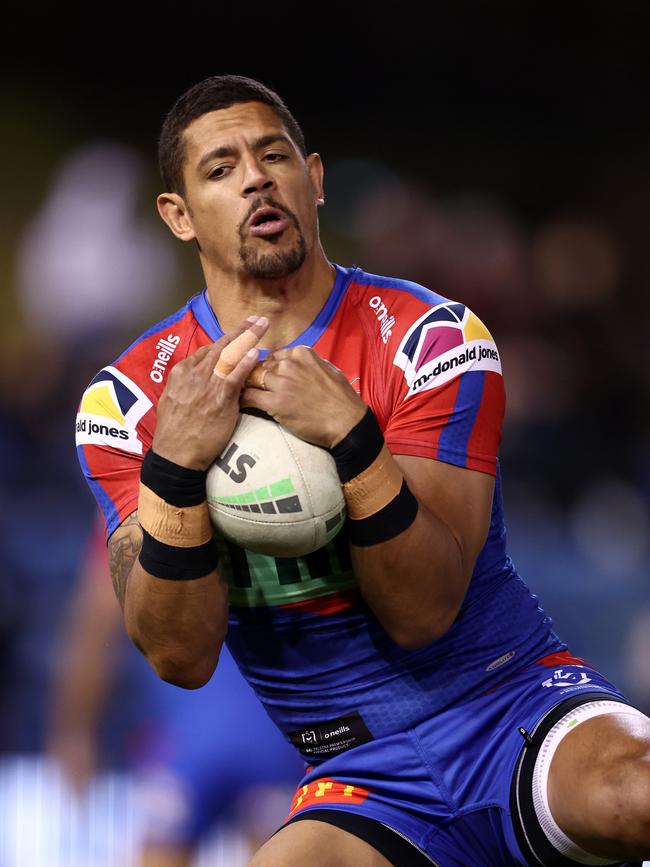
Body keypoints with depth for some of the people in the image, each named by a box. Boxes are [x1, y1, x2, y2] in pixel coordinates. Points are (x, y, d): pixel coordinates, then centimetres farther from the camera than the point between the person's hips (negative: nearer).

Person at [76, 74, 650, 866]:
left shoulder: (431, 338, -3)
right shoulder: (126, 402, 1)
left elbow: (422, 613, -14)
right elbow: (180, 657, -10)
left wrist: (348, 437, -28)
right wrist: (175, 466, -25)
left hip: (515, 707, -2)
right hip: (358, 781, 2)